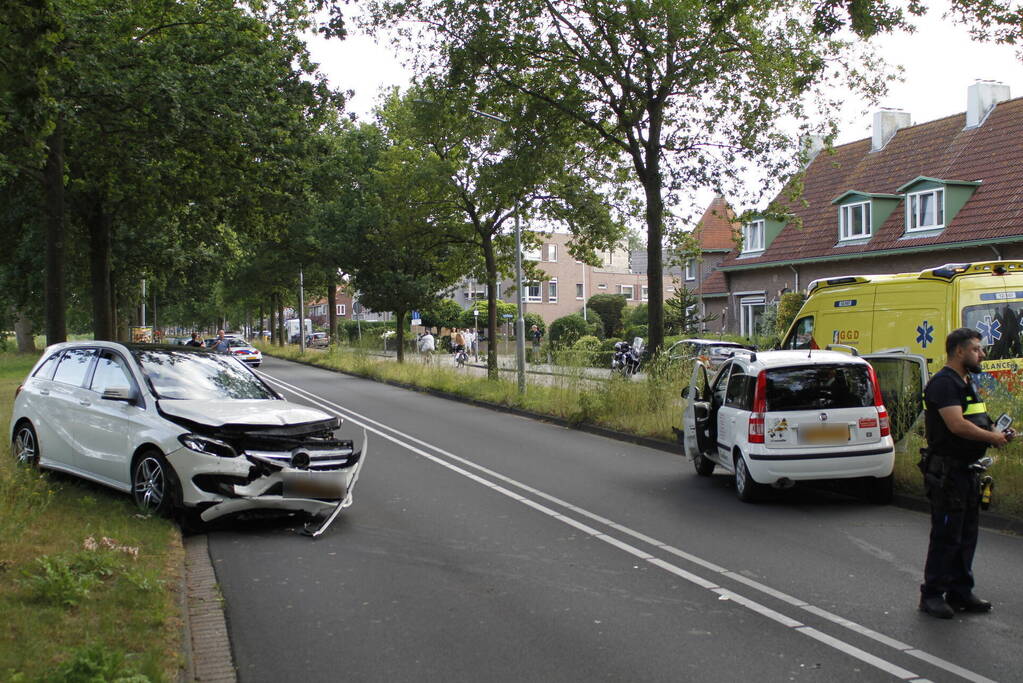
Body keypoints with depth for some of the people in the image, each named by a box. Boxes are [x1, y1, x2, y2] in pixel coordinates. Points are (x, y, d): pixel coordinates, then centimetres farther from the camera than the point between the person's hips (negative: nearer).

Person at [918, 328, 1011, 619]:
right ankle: (932, 595, 5)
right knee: (946, 535, -4)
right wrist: (992, 437, -14)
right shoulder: (944, 382, -15)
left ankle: (960, 592, 23)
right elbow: (957, 425, -25)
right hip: (947, 471, -10)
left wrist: (994, 434, 7)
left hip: (966, 470, 10)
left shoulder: (966, 383, 17)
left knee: (966, 534, 14)